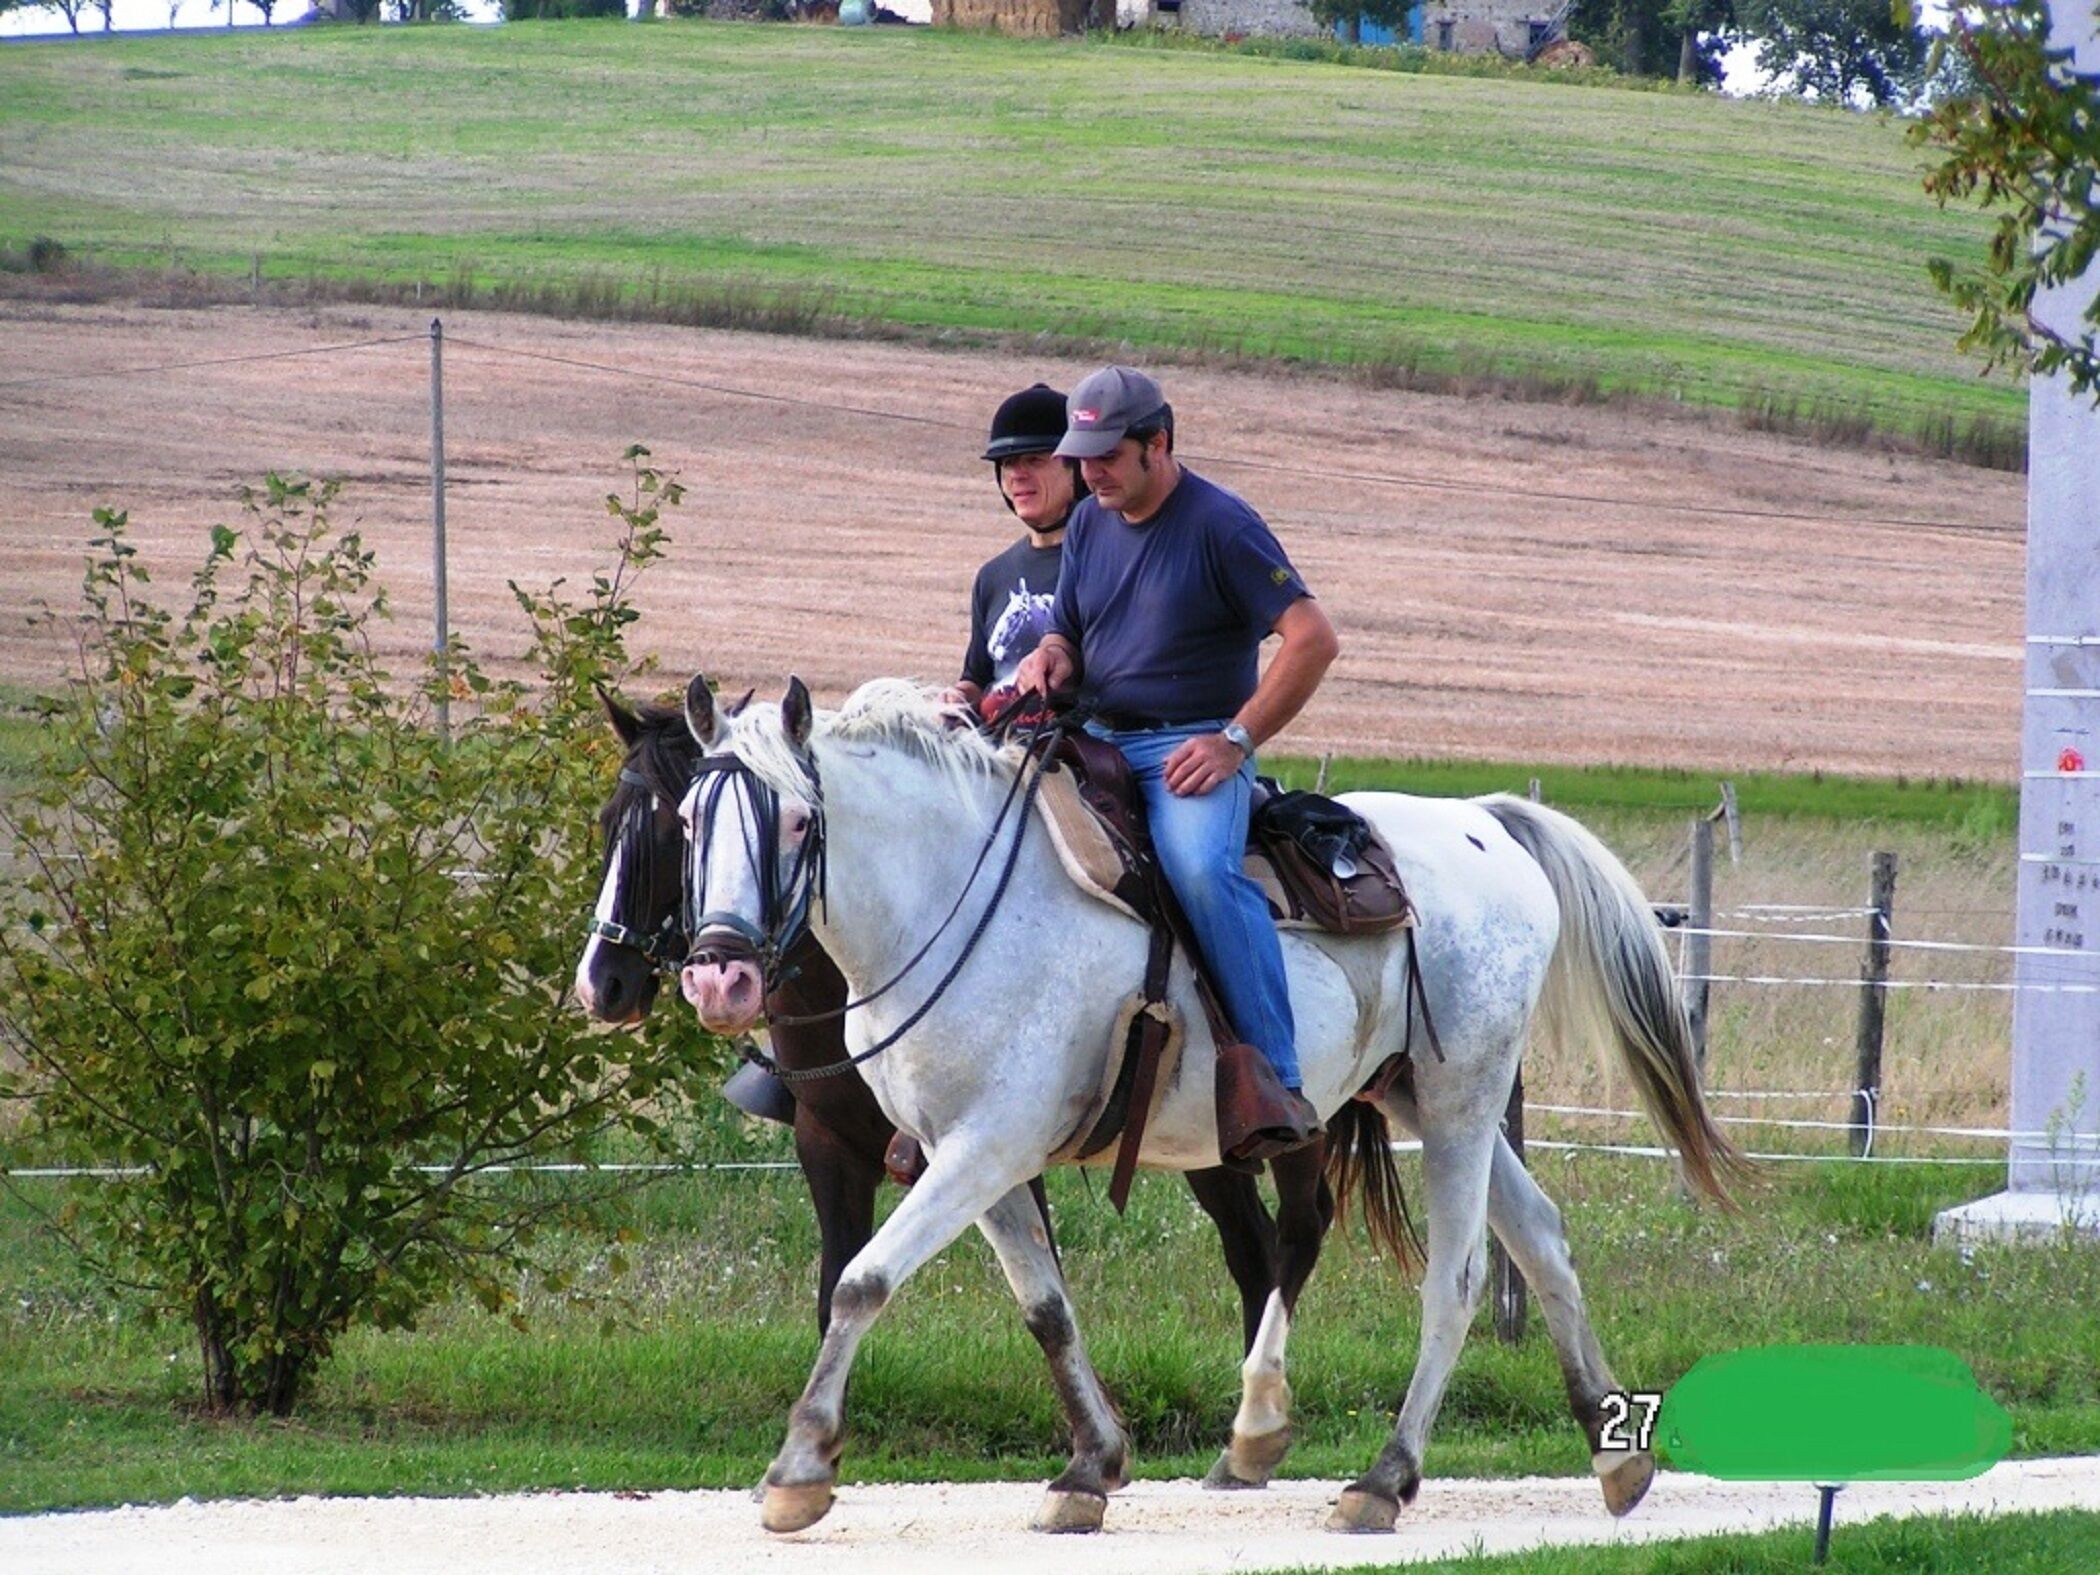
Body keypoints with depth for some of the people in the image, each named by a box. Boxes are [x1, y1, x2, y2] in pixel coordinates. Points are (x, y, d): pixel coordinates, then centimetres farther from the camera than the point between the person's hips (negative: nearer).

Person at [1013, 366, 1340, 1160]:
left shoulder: (1219, 525, -8)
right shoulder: (1089, 524, 13)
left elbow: (1313, 638, -13)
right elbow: (1068, 637, 24)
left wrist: (1235, 742, -16)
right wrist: (1050, 659, -2)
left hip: (1191, 747, -7)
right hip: (1097, 740, 7)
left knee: (1201, 869, -34)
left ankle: (1273, 1076, -32)